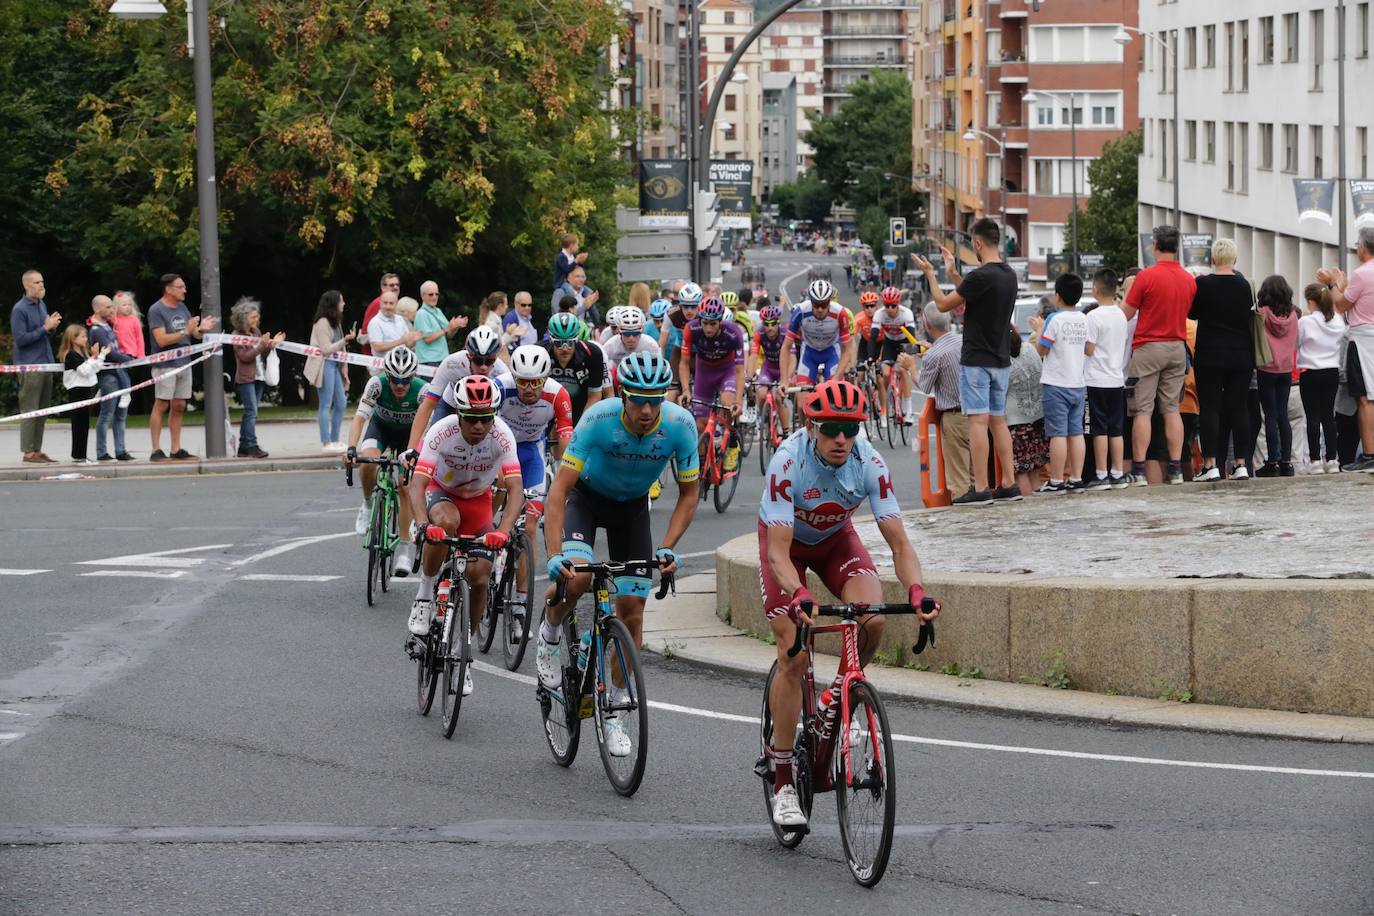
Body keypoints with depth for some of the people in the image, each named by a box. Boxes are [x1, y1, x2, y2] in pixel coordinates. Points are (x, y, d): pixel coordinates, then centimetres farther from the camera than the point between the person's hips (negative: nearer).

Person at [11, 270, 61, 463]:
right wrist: (45, 328, -16)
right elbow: (21, 339, -16)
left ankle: (37, 449, 15)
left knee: (43, 411, 10)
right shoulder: (19, 310, -11)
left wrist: (52, 328, -1)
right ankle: (29, 452, -4)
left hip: (46, 365, 8)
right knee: (30, 410, -6)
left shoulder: (42, 305, 13)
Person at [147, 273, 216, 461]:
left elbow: (194, 334, 16)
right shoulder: (156, 310, -9)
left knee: (179, 407, 8)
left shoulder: (182, 308, 13)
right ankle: (156, 450, -7)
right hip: (165, 365, -7)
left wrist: (201, 329, -6)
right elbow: (162, 340, -18)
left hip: (184, 363, 7)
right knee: (161, 405, -8)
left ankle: (176, 449, 12)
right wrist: (185, 332, -23)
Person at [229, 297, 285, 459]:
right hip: (245, 378, -7)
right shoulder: (237, 335, -9)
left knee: (250, 413, 7)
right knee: (251, 411, -14)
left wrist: (272, 343, -1)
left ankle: (243, 447, 10)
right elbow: (245, 356, -16)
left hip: (258, 377, 7)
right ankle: (251, 446, -16)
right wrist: (261, 344, -20)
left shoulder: (257, 332, 12)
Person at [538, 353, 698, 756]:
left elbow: (688, 493, -12)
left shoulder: (680, 425, -26)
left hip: (632, 506, 2)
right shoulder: (599, 419, -33)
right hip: (587, 496, -2)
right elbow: (559, 490, -33)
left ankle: (613, 712, 9)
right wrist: (554, 556, -43)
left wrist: (667, 548, -26)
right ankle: (550, 635, 4)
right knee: (575, 577, -30)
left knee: (631, 609, -4)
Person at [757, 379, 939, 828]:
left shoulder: (869, 463, -27)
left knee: (872, 622, -26)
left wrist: (915, 590, -46)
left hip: (835, 538, 2)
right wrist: (797, 595, -57)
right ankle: (783, 782, -3)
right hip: (786, 541, -2)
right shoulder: (788, 462, -35)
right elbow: (779, 551, -38)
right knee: (794, 656, -13)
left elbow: (898, 541, -27)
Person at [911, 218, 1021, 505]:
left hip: (976, 360, -8)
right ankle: (1008, 484, 13)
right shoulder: (1009, 275, 8)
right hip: (1001, 360, 8)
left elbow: (944, 304, -9)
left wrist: (930, 273, 5)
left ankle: (980, 489, -10)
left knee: (978, 421, -8)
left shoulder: (981, 276, -18)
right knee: (998, 421, 13)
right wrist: (954, 272, 27)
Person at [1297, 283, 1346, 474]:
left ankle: (1315, 460, -4)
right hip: (1332, 372, 4)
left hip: (1310, 374, -4)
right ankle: (1332, 459, 6)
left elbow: (1294, 343, -3)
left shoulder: (1305, 322, -14)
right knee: (1328, 415, 9)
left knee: (1313, 417, -1)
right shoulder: (1338, 322, 0)